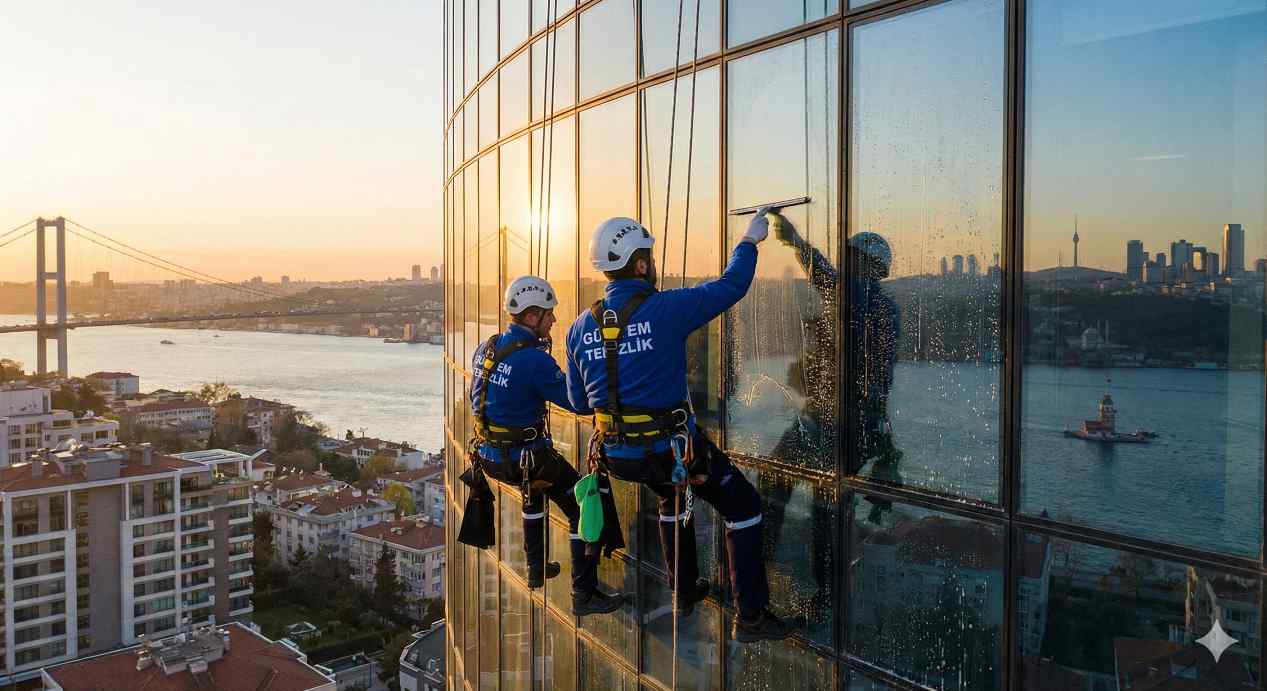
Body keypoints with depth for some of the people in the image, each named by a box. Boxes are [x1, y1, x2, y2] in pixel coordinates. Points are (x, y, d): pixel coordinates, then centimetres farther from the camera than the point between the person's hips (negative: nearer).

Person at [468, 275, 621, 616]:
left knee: (534, 487, 36)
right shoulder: (535, 359, -23)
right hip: (524, 458, -8)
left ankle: (536, 569, 43)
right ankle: (584, 595, 5)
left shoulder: (486, 348, 3)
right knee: (585, 508, 3)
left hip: (489, 454, 9)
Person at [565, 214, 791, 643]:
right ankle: (750, 618, 13)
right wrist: (750, 242, 13)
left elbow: (578, 401, 8)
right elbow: (731, 286, -4)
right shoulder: (666, 309, -15)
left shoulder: (580, 327, 1)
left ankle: (685, 592, 45)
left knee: (672, 496, 35)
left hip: (616, 454, 6)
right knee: (743, 506, 12)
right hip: (670, 447, -6)